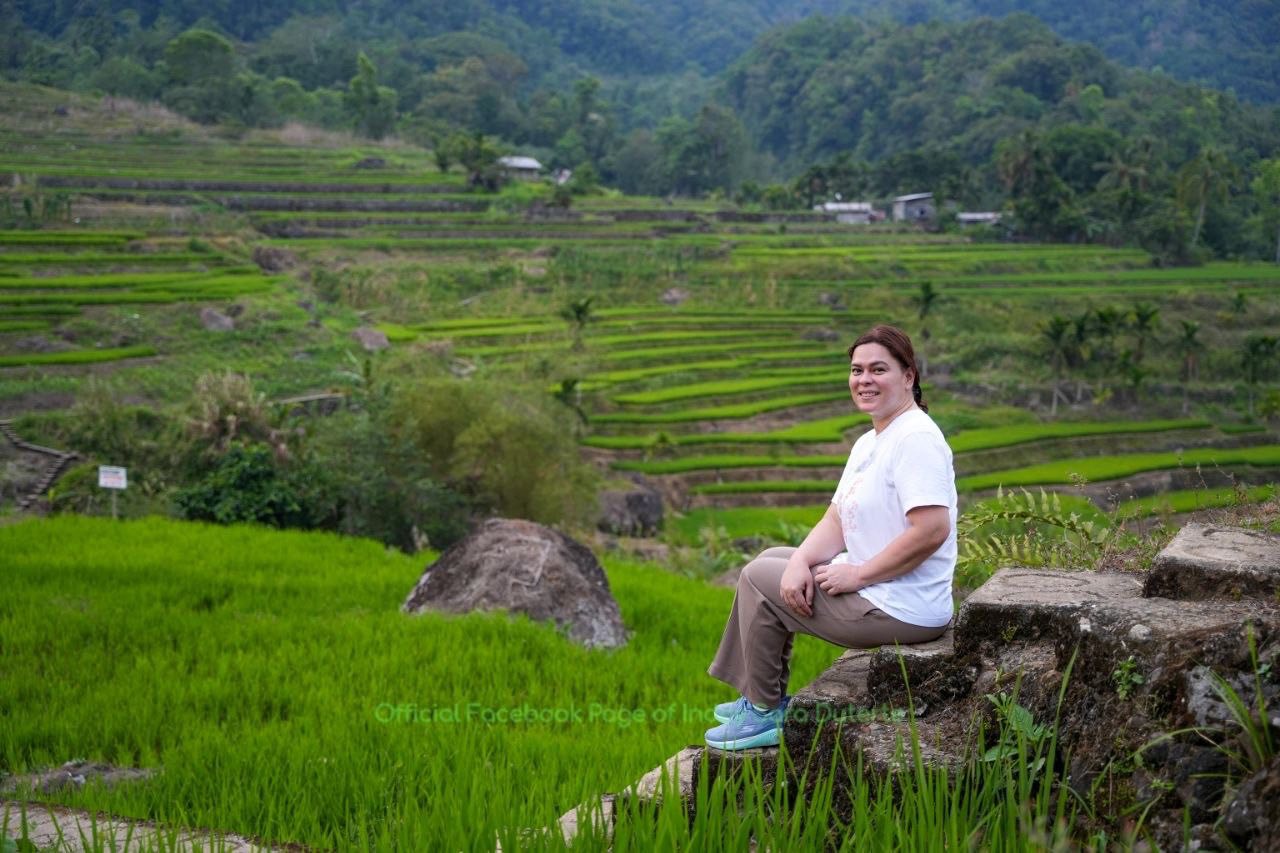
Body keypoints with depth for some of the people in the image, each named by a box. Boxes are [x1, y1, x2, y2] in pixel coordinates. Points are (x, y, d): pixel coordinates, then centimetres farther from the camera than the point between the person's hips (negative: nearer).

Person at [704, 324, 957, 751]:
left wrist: (858, 574, -21)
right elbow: (836, 523, 10)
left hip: (898, 610, -11)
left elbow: (932, 529, -31)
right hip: (872, 586, 11)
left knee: (758, 578, -1)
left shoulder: (916, 439, -20)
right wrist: (800, 563, -11)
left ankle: (764, 712, 13)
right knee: (771, 559, 22)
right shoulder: (868, 443, 14)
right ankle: (761, 699, 27)